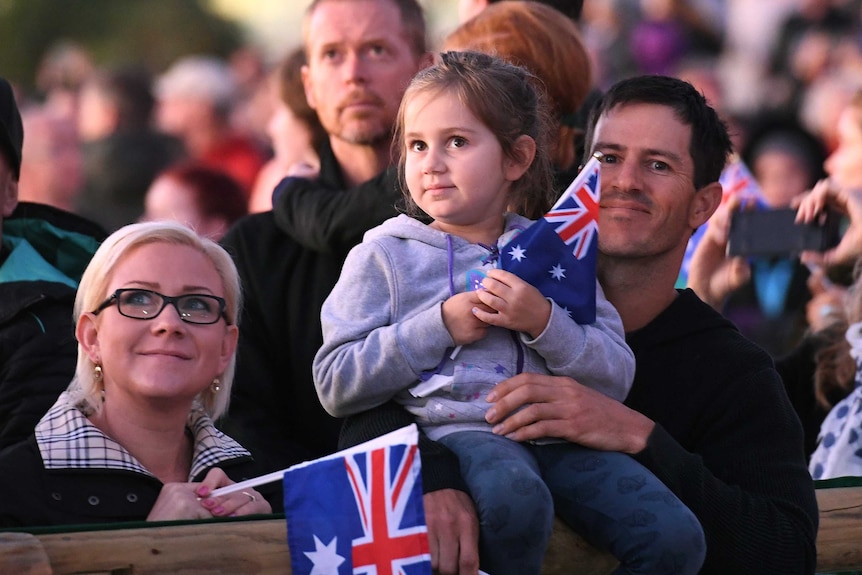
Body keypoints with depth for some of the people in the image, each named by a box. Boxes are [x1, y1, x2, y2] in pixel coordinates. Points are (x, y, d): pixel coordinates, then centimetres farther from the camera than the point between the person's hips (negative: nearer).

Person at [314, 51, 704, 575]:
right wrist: (441, 327, -5)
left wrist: (544, 323, -6)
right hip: (455, 428, -3)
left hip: (556, 433, 3)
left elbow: (616, 378, 12)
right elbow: (335, 384, 1)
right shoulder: (384, 256, 11)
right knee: (516, 498, -39)